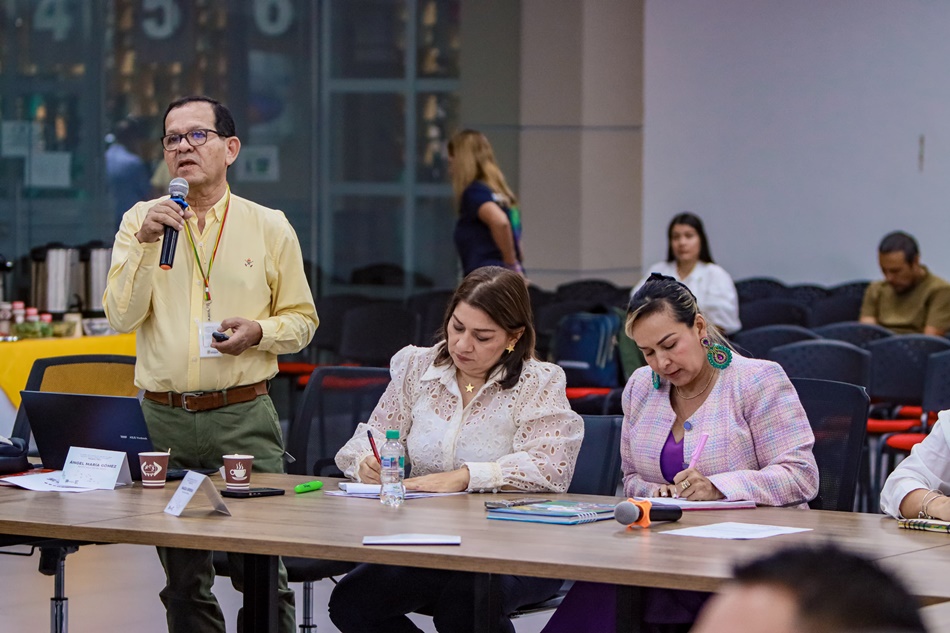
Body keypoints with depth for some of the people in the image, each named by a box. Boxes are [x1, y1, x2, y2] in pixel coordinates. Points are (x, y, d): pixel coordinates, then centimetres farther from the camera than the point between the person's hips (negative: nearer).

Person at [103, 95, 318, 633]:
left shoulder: (270, 227, 5)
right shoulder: (141, 221, 6)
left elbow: (303, 320, 9)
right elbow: (122, 316, -3)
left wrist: (259, 332, -11)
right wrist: (146, 243, -14)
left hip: (244, 417, -1)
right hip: (163, 418, 2)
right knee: (183, 579, 8)